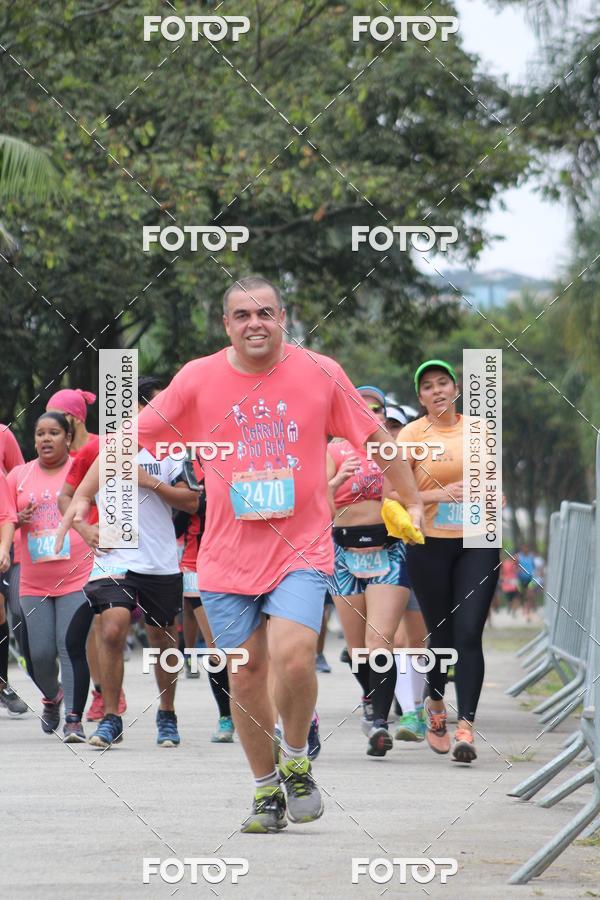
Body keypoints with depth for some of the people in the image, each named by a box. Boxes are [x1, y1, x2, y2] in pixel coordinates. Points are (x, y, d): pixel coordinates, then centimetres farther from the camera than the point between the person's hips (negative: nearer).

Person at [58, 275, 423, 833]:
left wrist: (412, 502, 12)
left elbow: (374, 437, 10)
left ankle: (296, 762, 6)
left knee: (292, 659, -21)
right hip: (227, 555, 2)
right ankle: (266, 789, 23)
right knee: (245, 676, 4)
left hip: (301, 550, -2)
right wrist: (83, 496, 4)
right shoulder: (198, 379, -1)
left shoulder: (320, 374, -1)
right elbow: (134, 437, 6)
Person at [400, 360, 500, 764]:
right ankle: (436, 704, 35)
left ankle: (466, 729, -13)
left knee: (469, 633, -10)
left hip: (477, 544, 1)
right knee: (441, 634, 6)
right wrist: (440, 493, -16)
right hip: (430, 545, -1)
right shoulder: (413, 434, -1)